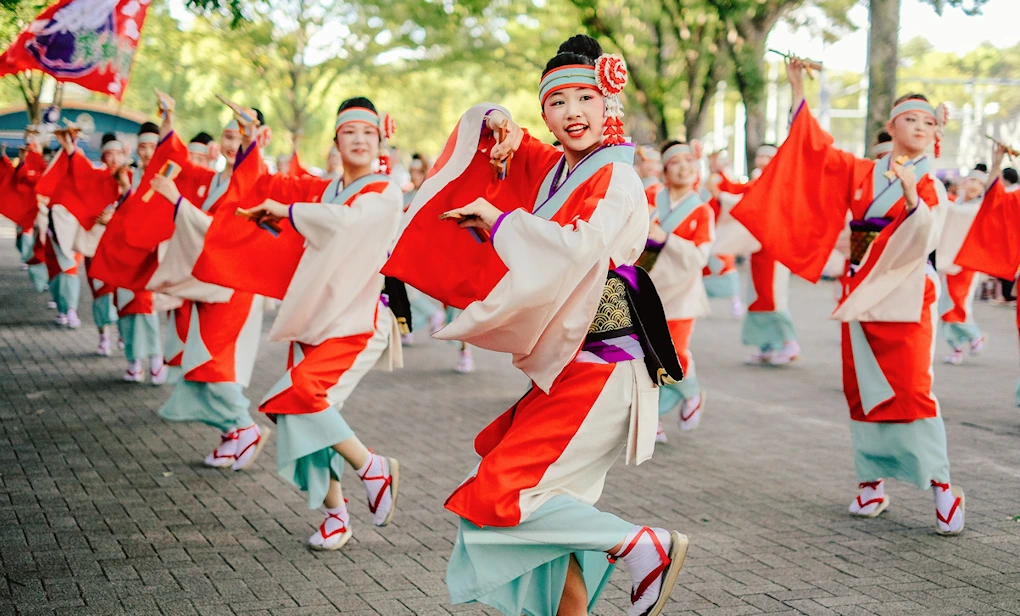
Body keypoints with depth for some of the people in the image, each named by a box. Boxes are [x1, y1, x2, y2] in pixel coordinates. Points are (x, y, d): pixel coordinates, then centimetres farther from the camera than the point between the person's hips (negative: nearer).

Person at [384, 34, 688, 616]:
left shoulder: (616, 180, -11)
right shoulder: (552, 168, 11)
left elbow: (580, 249, -29)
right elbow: (490, 130, 26)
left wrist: (496, 218, -17)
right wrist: (497, 123, 2)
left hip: (600, 368, -8)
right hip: (566, 368, 8)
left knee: (501, 497, -13)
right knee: (552, 503, 13)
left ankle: (646, 547, -8)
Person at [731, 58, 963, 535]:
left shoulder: (931, 188, 2)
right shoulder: (860, 173, 11)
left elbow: (924, 241, -14)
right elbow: (815, 146, 15)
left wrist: (910, 195, -30)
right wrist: (798, 89, 12)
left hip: (904, 296, -4)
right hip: (860, 293, 4)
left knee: (912, 389, -12)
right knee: (861, 389, 4)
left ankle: (941, 486, -9)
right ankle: (872, 483, 11)